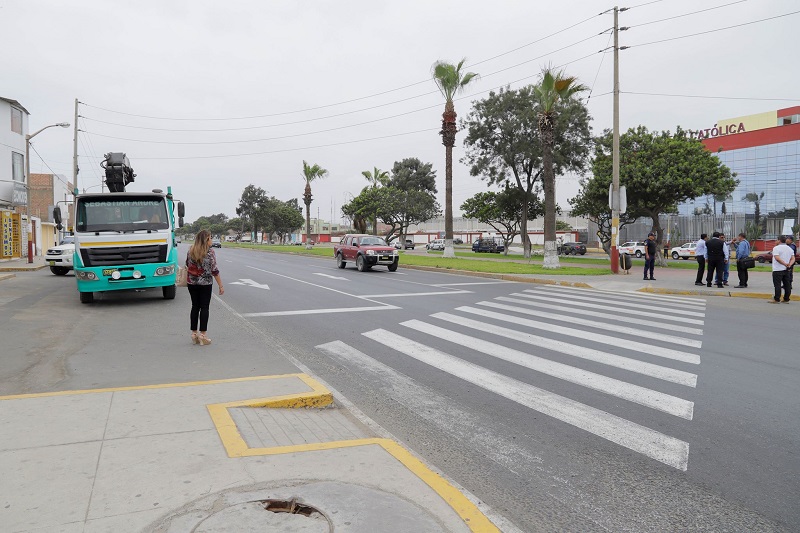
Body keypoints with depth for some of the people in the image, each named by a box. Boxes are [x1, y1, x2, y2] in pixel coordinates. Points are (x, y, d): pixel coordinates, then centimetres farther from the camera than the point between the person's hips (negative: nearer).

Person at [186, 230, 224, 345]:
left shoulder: (191, 250, 2)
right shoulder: (210, 252, -12)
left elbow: (187, 265, 13)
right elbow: (214, 270, -12)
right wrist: (221, 286, -7)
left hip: (191, 282, 4)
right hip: (205, 283, -4)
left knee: (195, 306, 12)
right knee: (204, 308, 2)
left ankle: (194, 333, 15)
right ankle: (202, 335, 3)